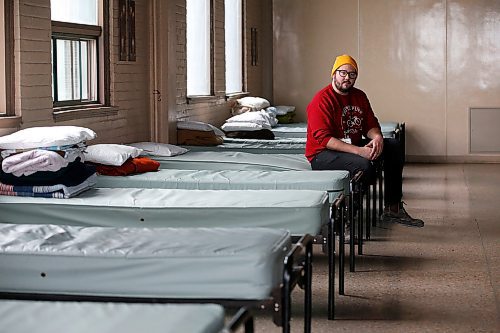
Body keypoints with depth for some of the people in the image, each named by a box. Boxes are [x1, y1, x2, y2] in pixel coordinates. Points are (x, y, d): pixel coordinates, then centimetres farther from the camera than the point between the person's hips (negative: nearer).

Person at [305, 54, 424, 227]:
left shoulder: (359, 96, 10)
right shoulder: (321, 100, -15)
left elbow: (371, 125, 12)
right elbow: (323, 139, -24)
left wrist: (377, 137, -15)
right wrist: (358, 151, -30)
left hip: (354, 147, 9)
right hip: (323, 155, -8)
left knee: (394, 146, -4)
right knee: (364, 165, -34)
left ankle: (393, 208, -4)